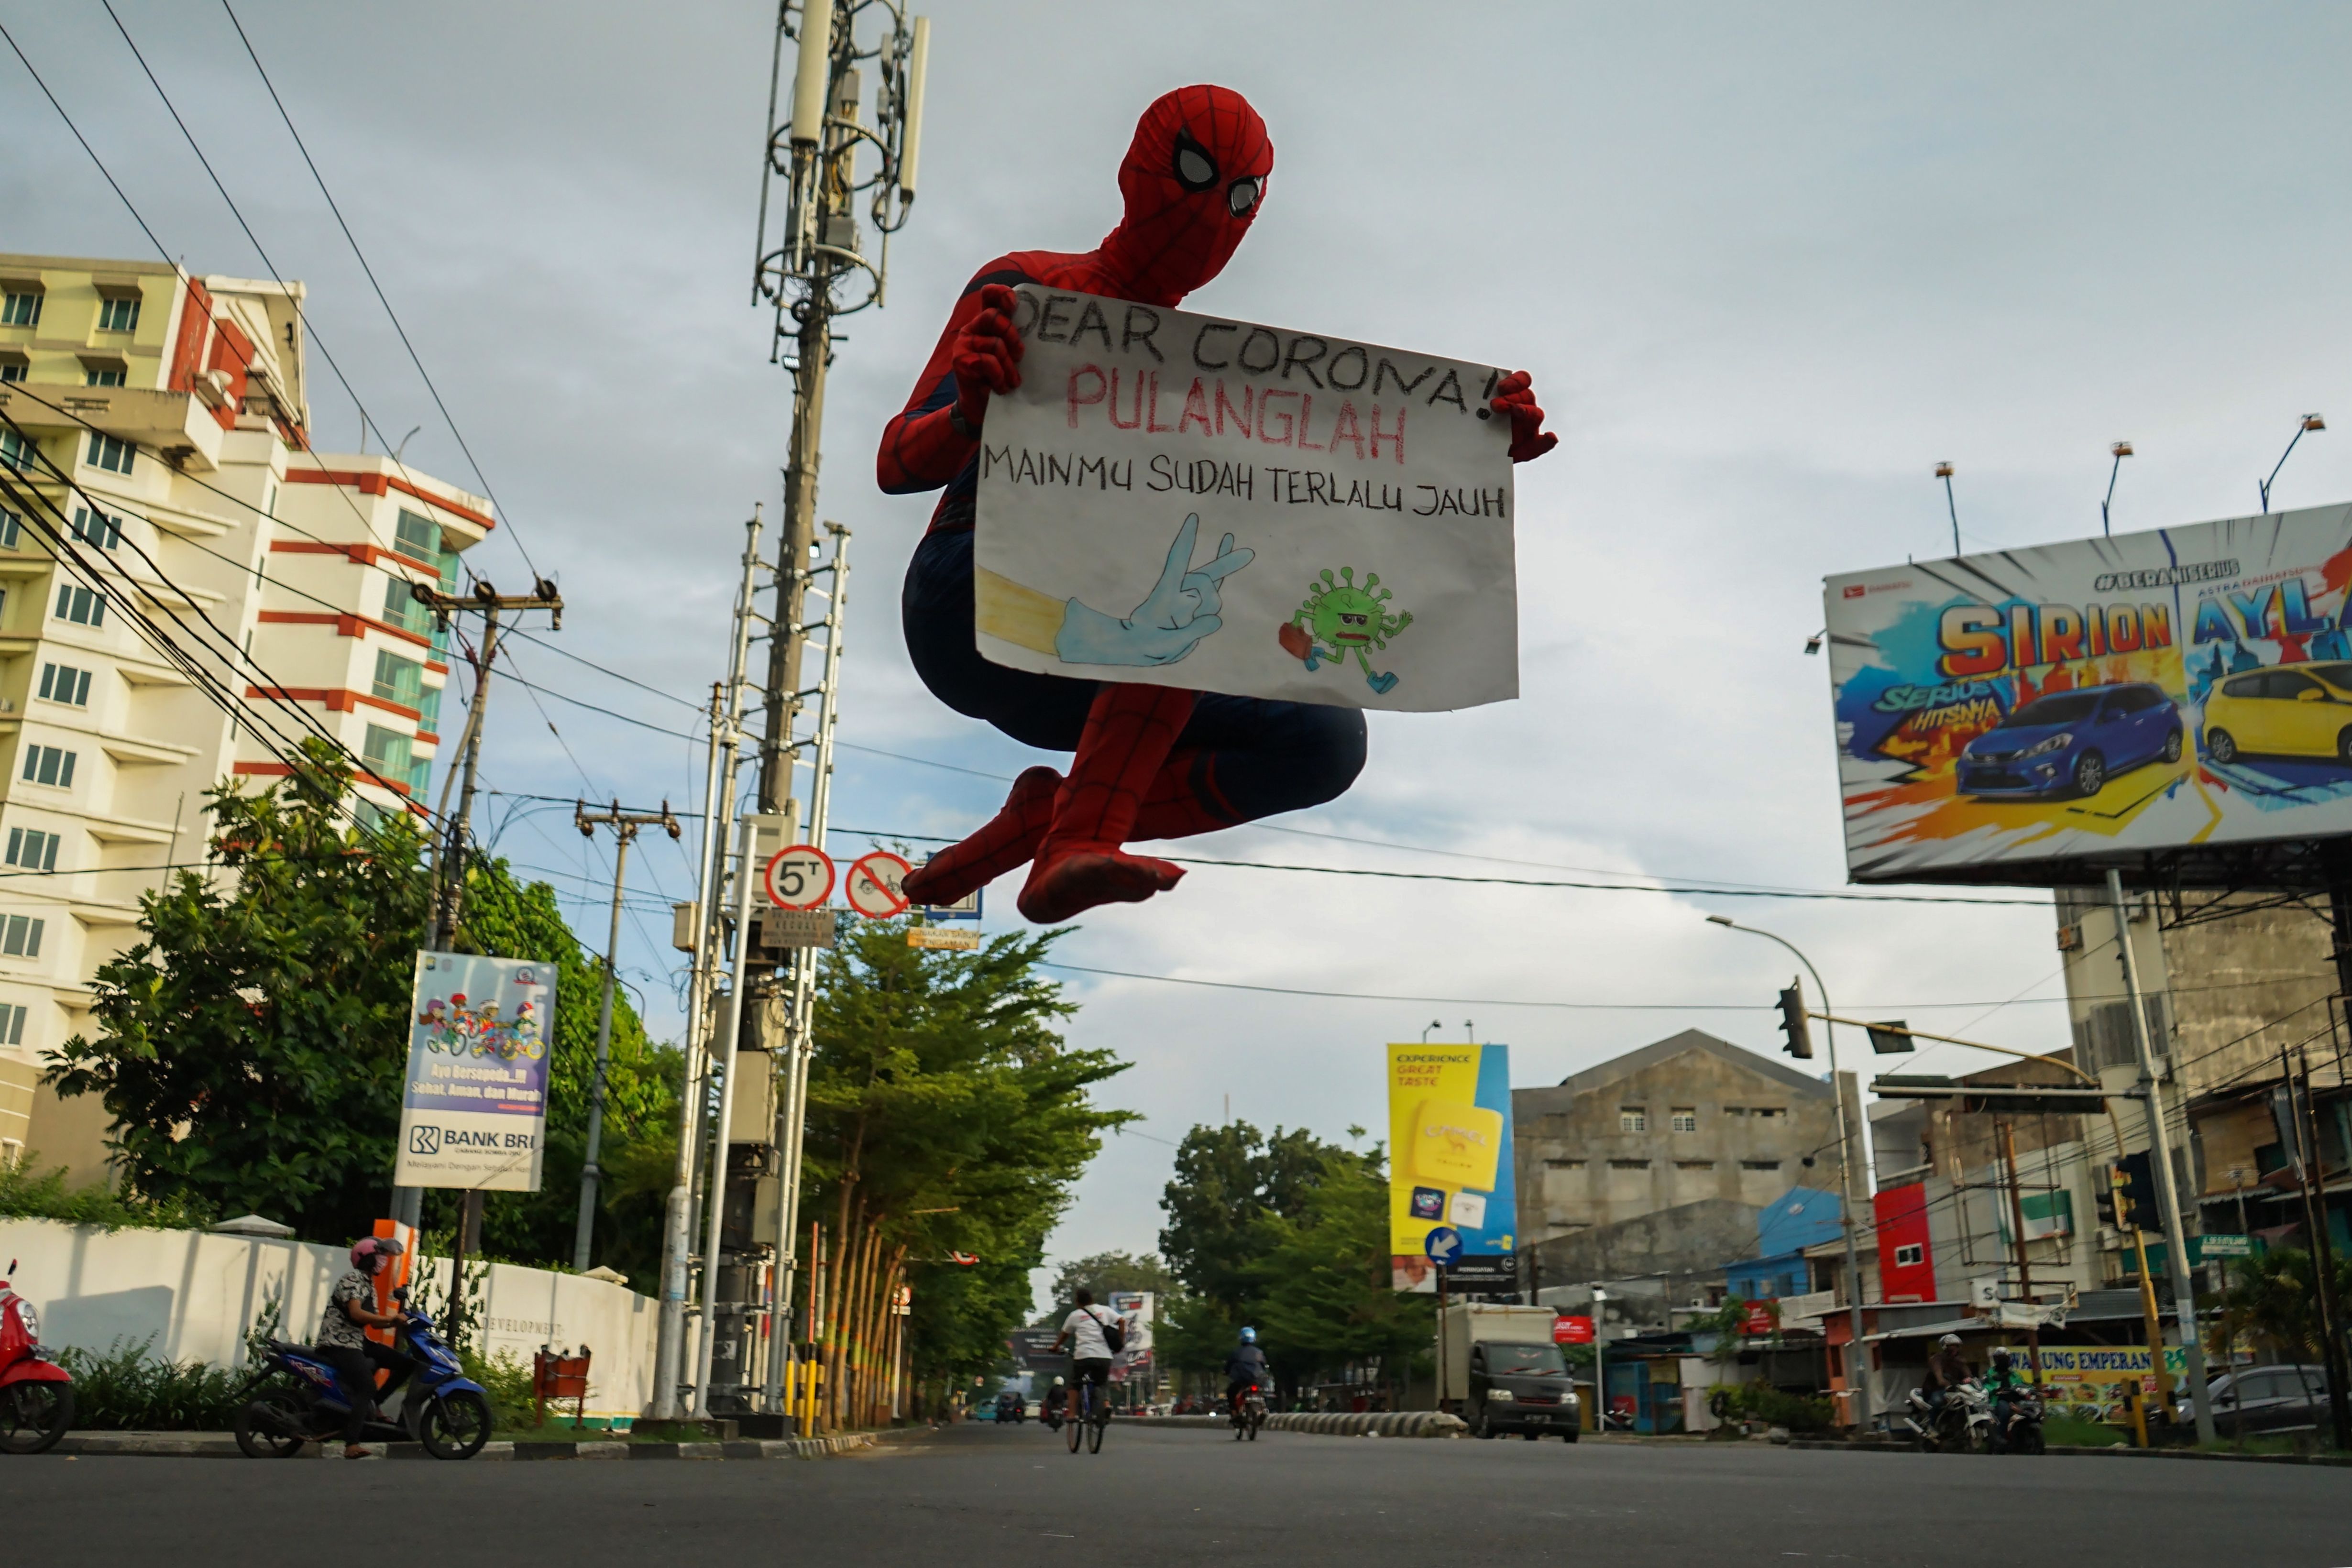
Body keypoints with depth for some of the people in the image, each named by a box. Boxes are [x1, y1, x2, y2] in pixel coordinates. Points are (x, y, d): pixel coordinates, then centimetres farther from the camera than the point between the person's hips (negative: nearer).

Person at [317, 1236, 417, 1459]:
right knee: (366, 1388, -28)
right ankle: (351, 1447, -33)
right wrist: (390, 1318, -20)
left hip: (358, 1341, 10)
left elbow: (374, 1322, 16)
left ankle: (375, 1405, 9)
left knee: (405, 1363, 2)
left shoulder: (369, 1286, 19)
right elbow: (356, 1313, -26)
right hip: (339, 1343, -10)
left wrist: (399, 1322, -1)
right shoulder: (352, 1280, -11)